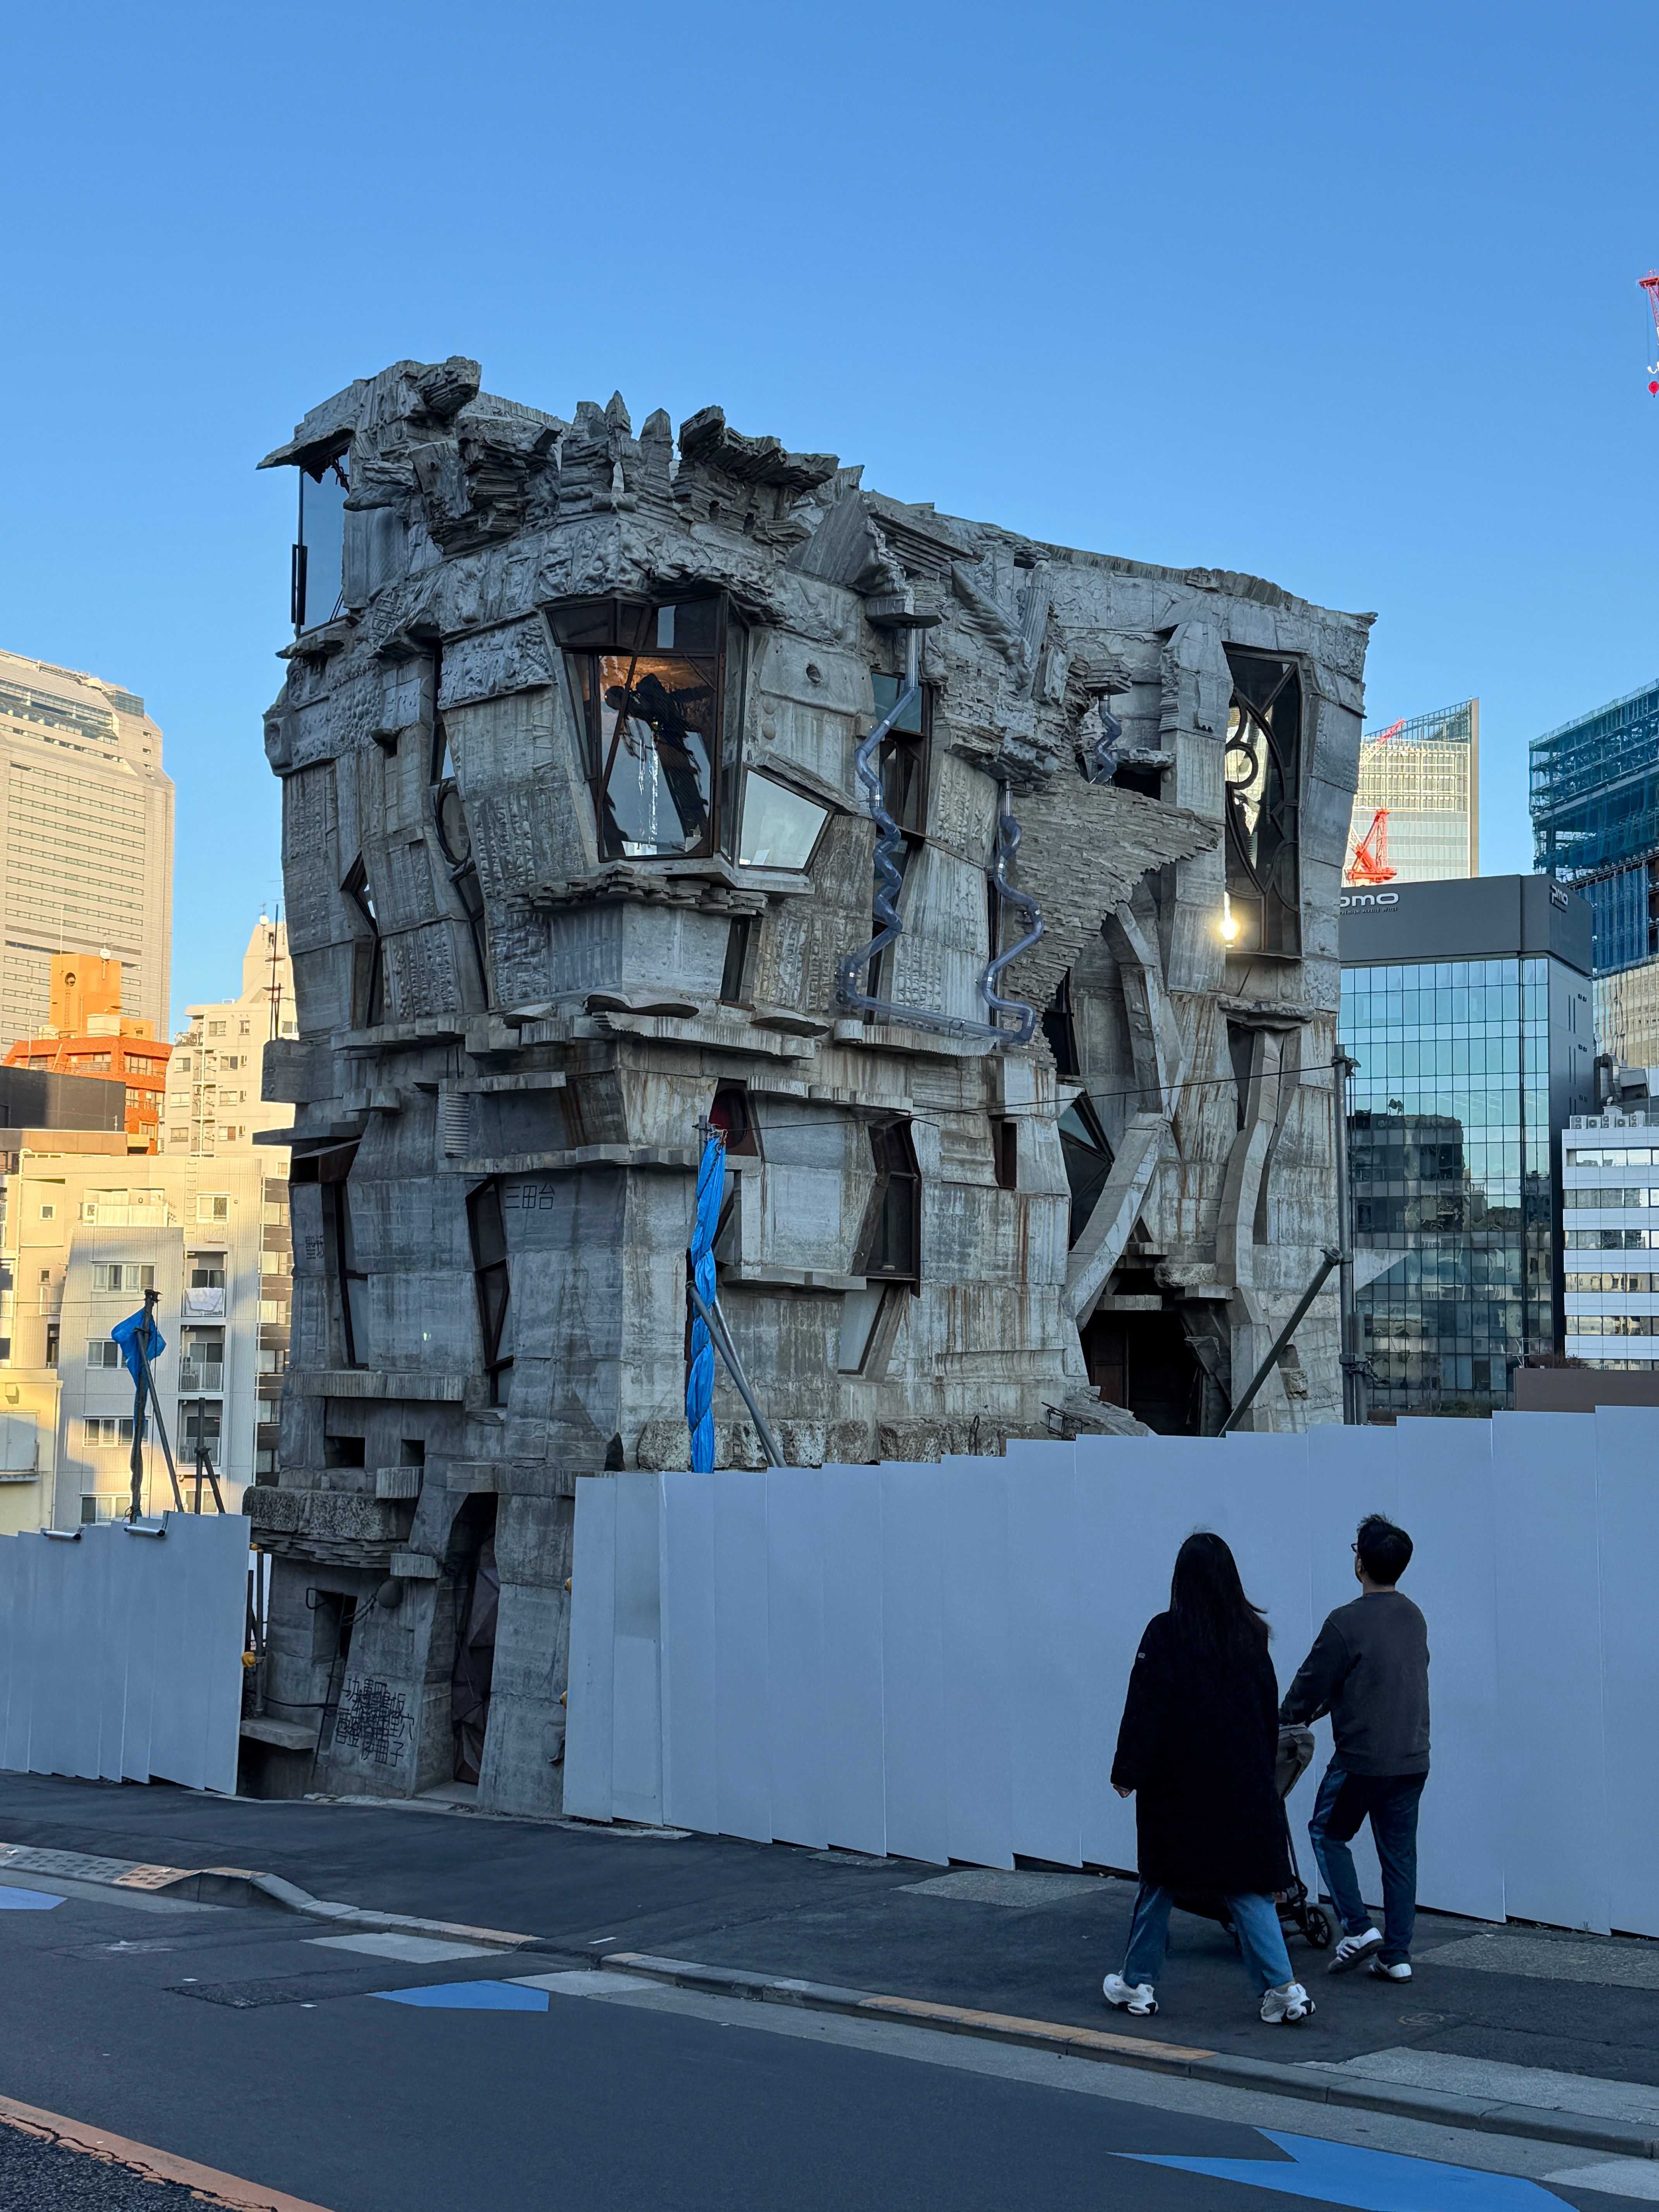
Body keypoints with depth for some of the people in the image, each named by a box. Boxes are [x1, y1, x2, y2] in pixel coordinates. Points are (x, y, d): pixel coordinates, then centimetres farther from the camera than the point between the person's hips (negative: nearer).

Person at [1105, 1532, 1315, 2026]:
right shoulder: (1251, 1634, 1)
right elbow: (1269, 1711, 7)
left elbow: (1145, 1708, -13)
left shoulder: (1166, 1634, -12)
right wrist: (1261, 1772, 15)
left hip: (1177, 1782, -3)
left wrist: (1126, 1770, -6)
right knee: (1249, 1883, 7)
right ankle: (1282, 1988, -3)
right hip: (1244, 1783, 3)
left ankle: (1137, 1984, 20)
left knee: (1160, 1883, 11)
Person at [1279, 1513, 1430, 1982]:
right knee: (1400, 1853, 12)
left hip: (1362, 1758, -6)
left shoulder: (1347, 1623, -16)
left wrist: (1290, 1716, 14)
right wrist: (1321, 1709, 25)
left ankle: (1358, 1928, 5)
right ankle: (1397, 1956, 14)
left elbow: (1313, 1681, -7)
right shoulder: (1414, 1618, 8)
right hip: (1413, 1759, 6)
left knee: (1328, 1834, 14)